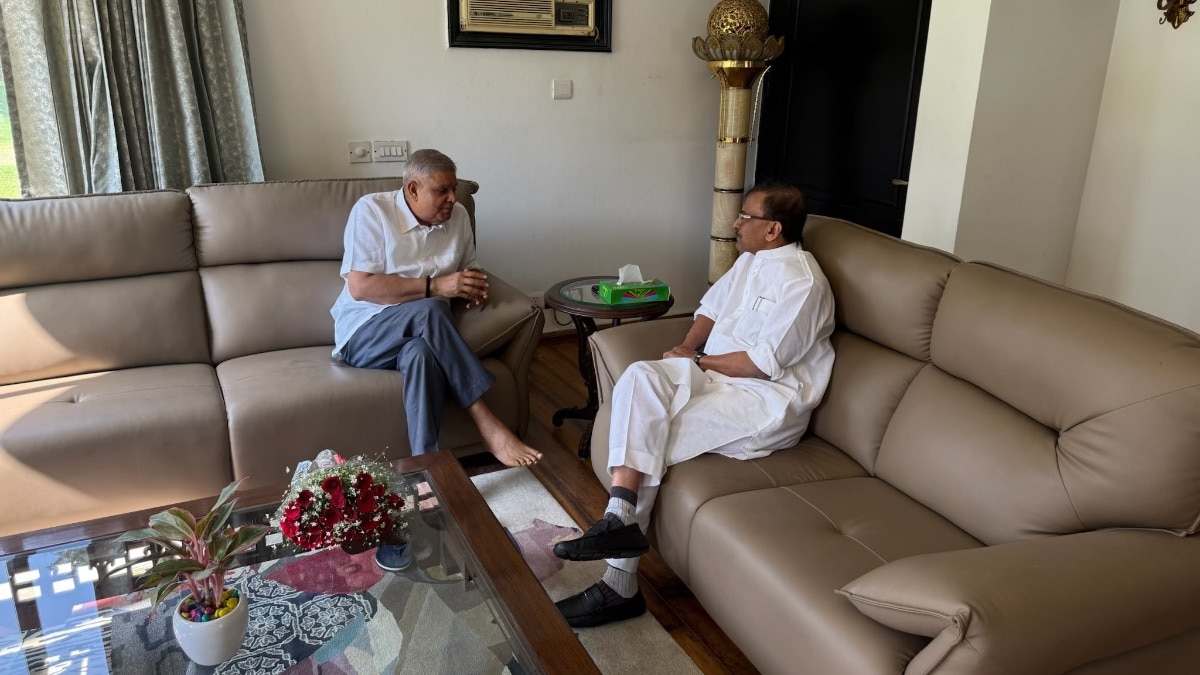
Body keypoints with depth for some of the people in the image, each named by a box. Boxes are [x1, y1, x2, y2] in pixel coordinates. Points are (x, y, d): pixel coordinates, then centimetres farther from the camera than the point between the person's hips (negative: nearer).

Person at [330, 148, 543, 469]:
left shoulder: (458, 216, 5)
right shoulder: (371, 210, -10)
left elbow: (469, 268, 21)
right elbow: (360, 287, -18)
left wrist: (473, 286, -5)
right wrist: (435, 287, -24)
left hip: (422, 331, 3)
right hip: (363, 332, -3)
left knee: (422, 354, -37)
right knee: (429, 311, -36)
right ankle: (487, 423, -34)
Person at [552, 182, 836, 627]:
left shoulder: (801, 281, -14)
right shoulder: (752, 259, 16)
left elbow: (764, 363, -19)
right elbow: (712, 306, 21)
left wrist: (698, 362, -9)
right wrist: (688, 346, 1)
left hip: (770, 401, -8)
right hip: (716, 375, 8)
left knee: (651, 435, -23)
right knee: (640, 377, -19)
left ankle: (620, 584, -16)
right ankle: (620, 520, -25)